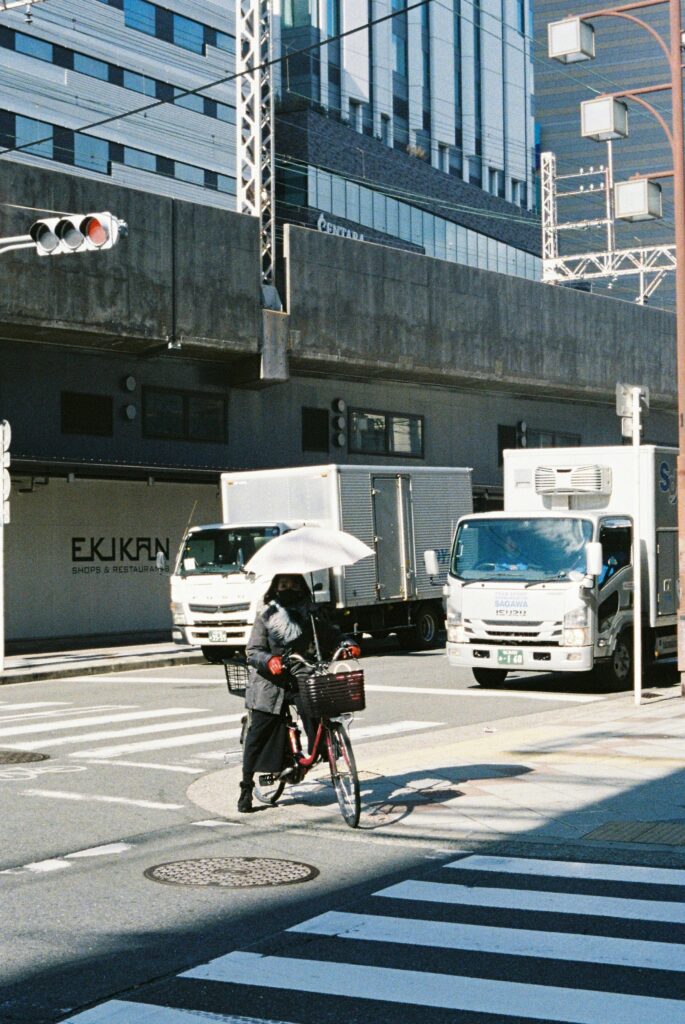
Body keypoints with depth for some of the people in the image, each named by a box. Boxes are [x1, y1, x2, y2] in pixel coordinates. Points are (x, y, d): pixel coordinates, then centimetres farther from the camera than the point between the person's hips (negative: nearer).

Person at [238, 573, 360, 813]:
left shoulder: (311, 615, 11)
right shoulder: (266, 617, 3)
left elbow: (331, 636, 8)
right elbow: (253, 652, -5)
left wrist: (347, 646, -14)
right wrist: (270, 661, -26)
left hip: (303, 679, 2)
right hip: (271, 684, -2)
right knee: (259, 733, -2)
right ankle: (246, 786, 7)